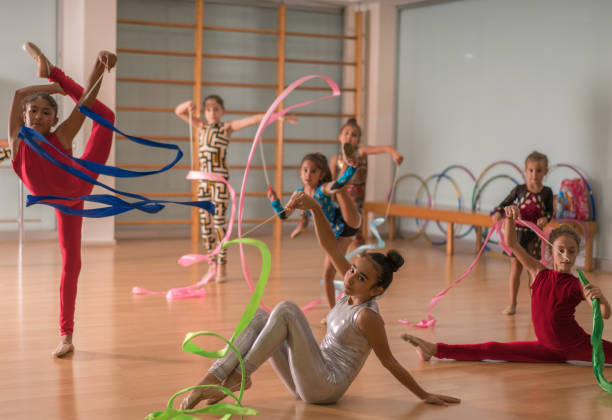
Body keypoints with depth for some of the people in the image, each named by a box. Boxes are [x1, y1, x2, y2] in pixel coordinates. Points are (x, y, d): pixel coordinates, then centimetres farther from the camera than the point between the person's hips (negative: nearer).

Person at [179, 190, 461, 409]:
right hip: (308, 384, 8)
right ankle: (213, 377, -16)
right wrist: (314, 207, -14)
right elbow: (329, 245, -1)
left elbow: (389, 361, -10)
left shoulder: (368, 316, -18)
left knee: (286, 310, -22)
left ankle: (240, 375, -19)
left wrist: (424, 395, -5)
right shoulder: (352, 290, 4)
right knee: (258, 317, -4)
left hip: (325, 387, -8)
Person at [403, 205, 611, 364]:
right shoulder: (540, 273, -1)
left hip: (579, 346, -2)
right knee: (493, 349, -2)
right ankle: (436, 349, -2)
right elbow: (511, 244, -3)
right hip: (548, 349, 2)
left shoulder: (578, 285, -10)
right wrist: (510, 218, -19)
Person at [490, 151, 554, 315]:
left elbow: (550, 211, 5)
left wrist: (545, 219, -17)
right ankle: (512, 303, 9)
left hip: (535, 233, 0)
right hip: (518, 231, 0)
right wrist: (498, 213, -13)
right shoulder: (519, 189, 0)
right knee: (515, 267, 2)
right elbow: (506, 203, 7)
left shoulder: (546, 192, 1)